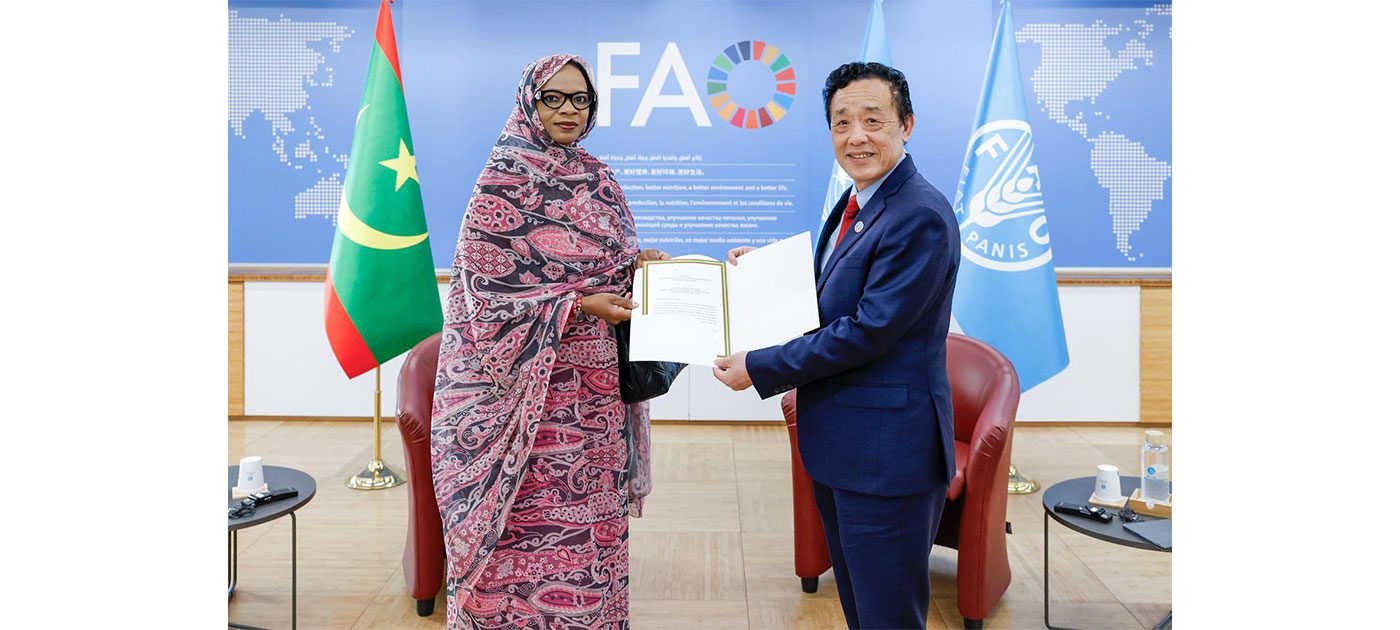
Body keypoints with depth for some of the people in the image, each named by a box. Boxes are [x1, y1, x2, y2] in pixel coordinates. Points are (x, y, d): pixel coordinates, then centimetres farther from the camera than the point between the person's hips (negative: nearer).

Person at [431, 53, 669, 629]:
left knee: (591, 509, 10)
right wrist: (579, 305, -18)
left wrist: (637, 263, -2)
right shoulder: (504, 182, -6)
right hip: (531, 378, -6)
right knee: (536, 516, -2)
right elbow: (487, 287, -11)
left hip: (596, 384, 6)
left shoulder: (598, 181, 13)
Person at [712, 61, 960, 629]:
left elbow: (868, 330, -23)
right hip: (837, 443, 9)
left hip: (887, 449, -9)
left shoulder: (921, 216, -20)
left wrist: (760, 369, -17)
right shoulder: (854, 204, 11)